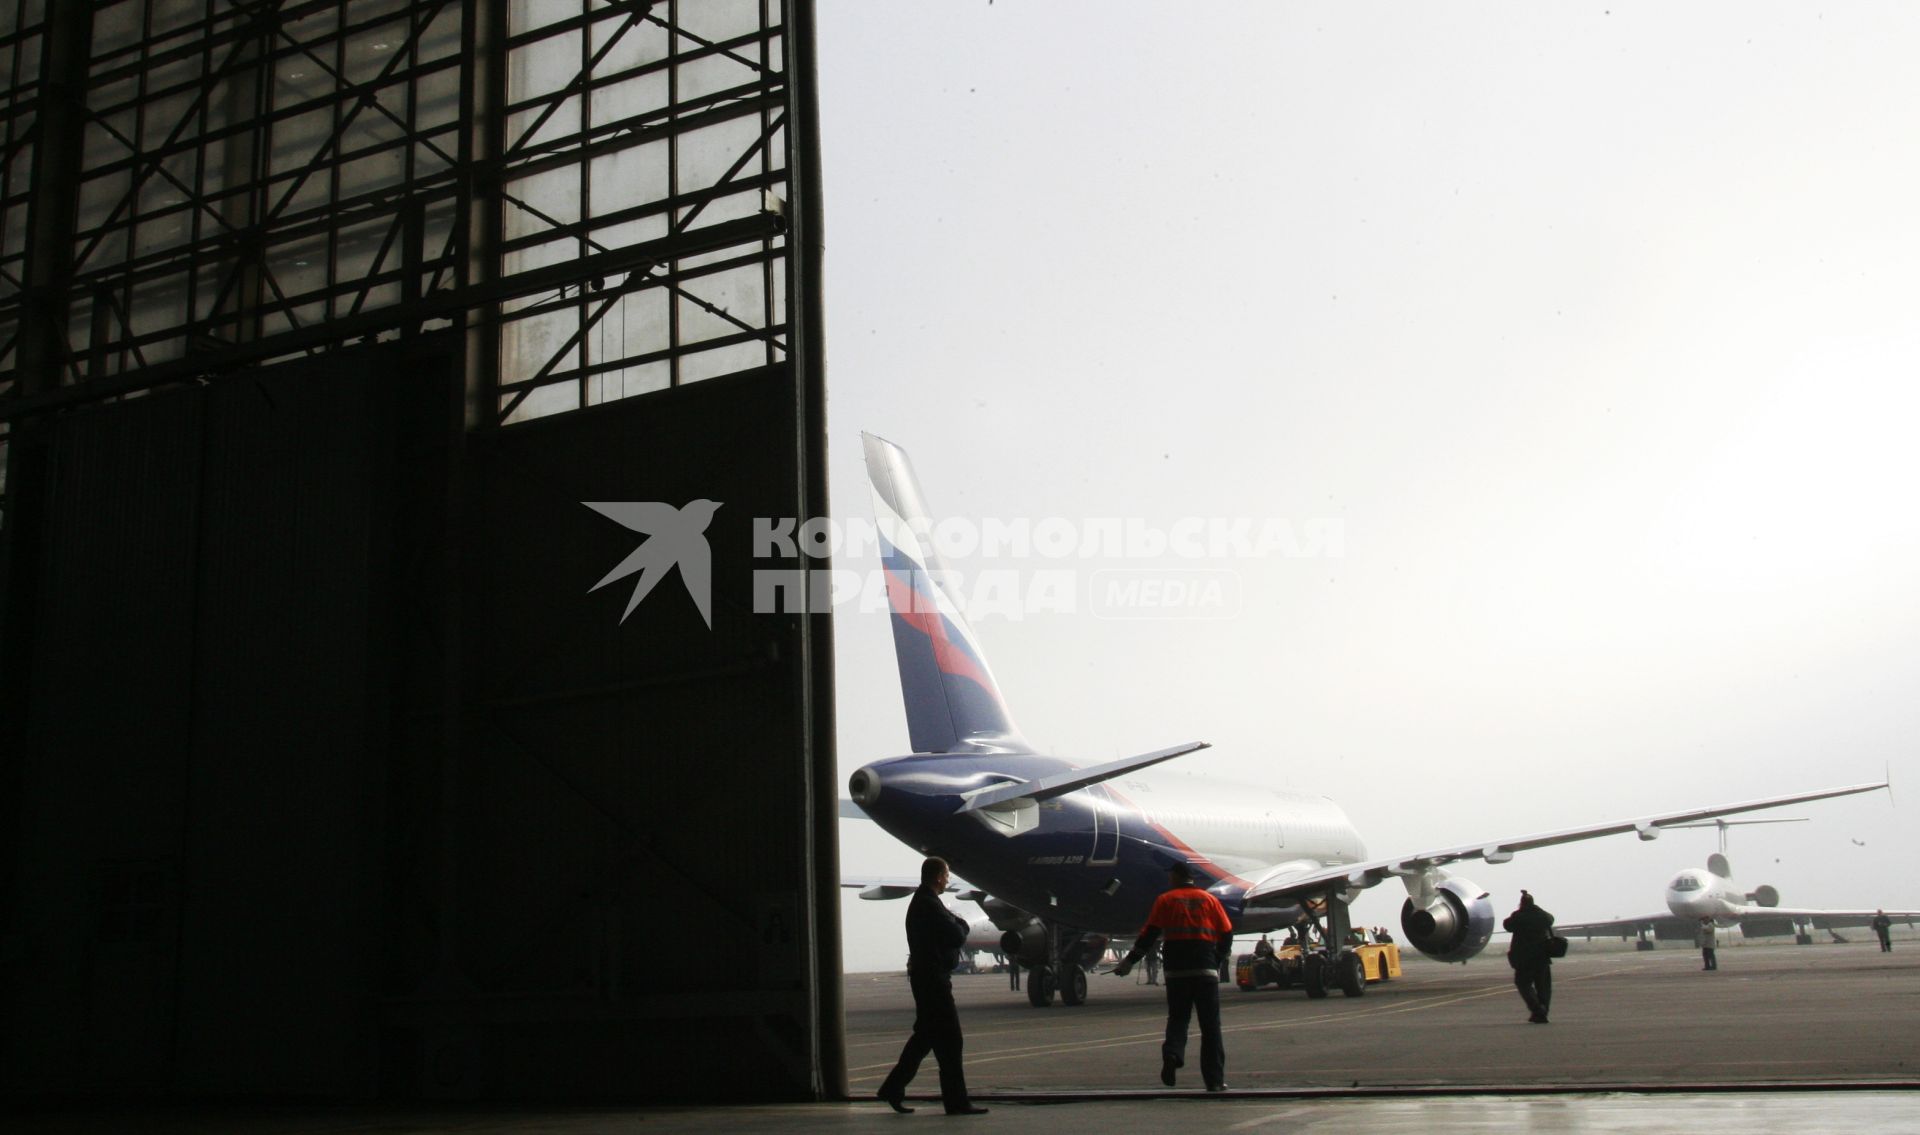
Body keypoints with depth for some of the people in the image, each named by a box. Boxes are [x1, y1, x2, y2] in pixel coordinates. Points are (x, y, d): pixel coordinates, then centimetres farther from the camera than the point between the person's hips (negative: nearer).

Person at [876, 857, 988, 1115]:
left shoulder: (920, 902, 16)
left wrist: (954, 923, 0)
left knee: (925, 1035, 16)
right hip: (933, 978, -10)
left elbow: (952, 936, 18)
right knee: (949, 1039, -5)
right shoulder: (930, 905, -18)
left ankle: (893, 1088, 20)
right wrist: (961, 923, -2)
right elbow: (957, 937, -20)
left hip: (923, 976, 10)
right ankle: (956, 1101, -1)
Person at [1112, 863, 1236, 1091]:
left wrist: (1130, 961, 5)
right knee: (1210, 1025, 5)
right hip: (1205, 969, 0)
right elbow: (1227, 933, 7)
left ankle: (1172, 1053, -18)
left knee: (1177, 1018, 10)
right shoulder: (1209, 899, 11)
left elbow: (1150, 933, 0)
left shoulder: (1165, 900, 6)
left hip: (1175, 969, 0)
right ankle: (1215, 1080, 3)